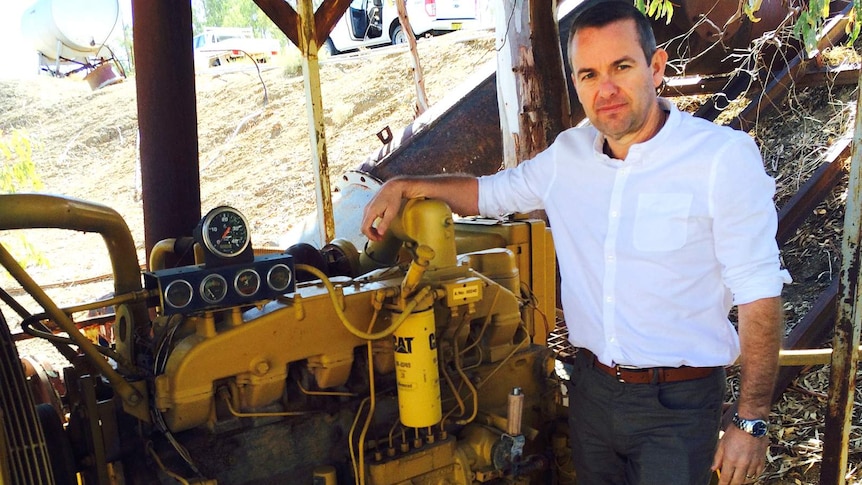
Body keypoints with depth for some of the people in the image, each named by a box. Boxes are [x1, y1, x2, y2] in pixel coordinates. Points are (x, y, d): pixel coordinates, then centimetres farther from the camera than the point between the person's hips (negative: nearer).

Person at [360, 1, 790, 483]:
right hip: (591, 387, 5)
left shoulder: (725, 157, -16)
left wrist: (751, 423, -13)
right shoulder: (568, 155, 1)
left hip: (678, 406, -5)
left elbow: (758, 295, -14)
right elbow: (491, 191, 18)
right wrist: (402, 186, 8)